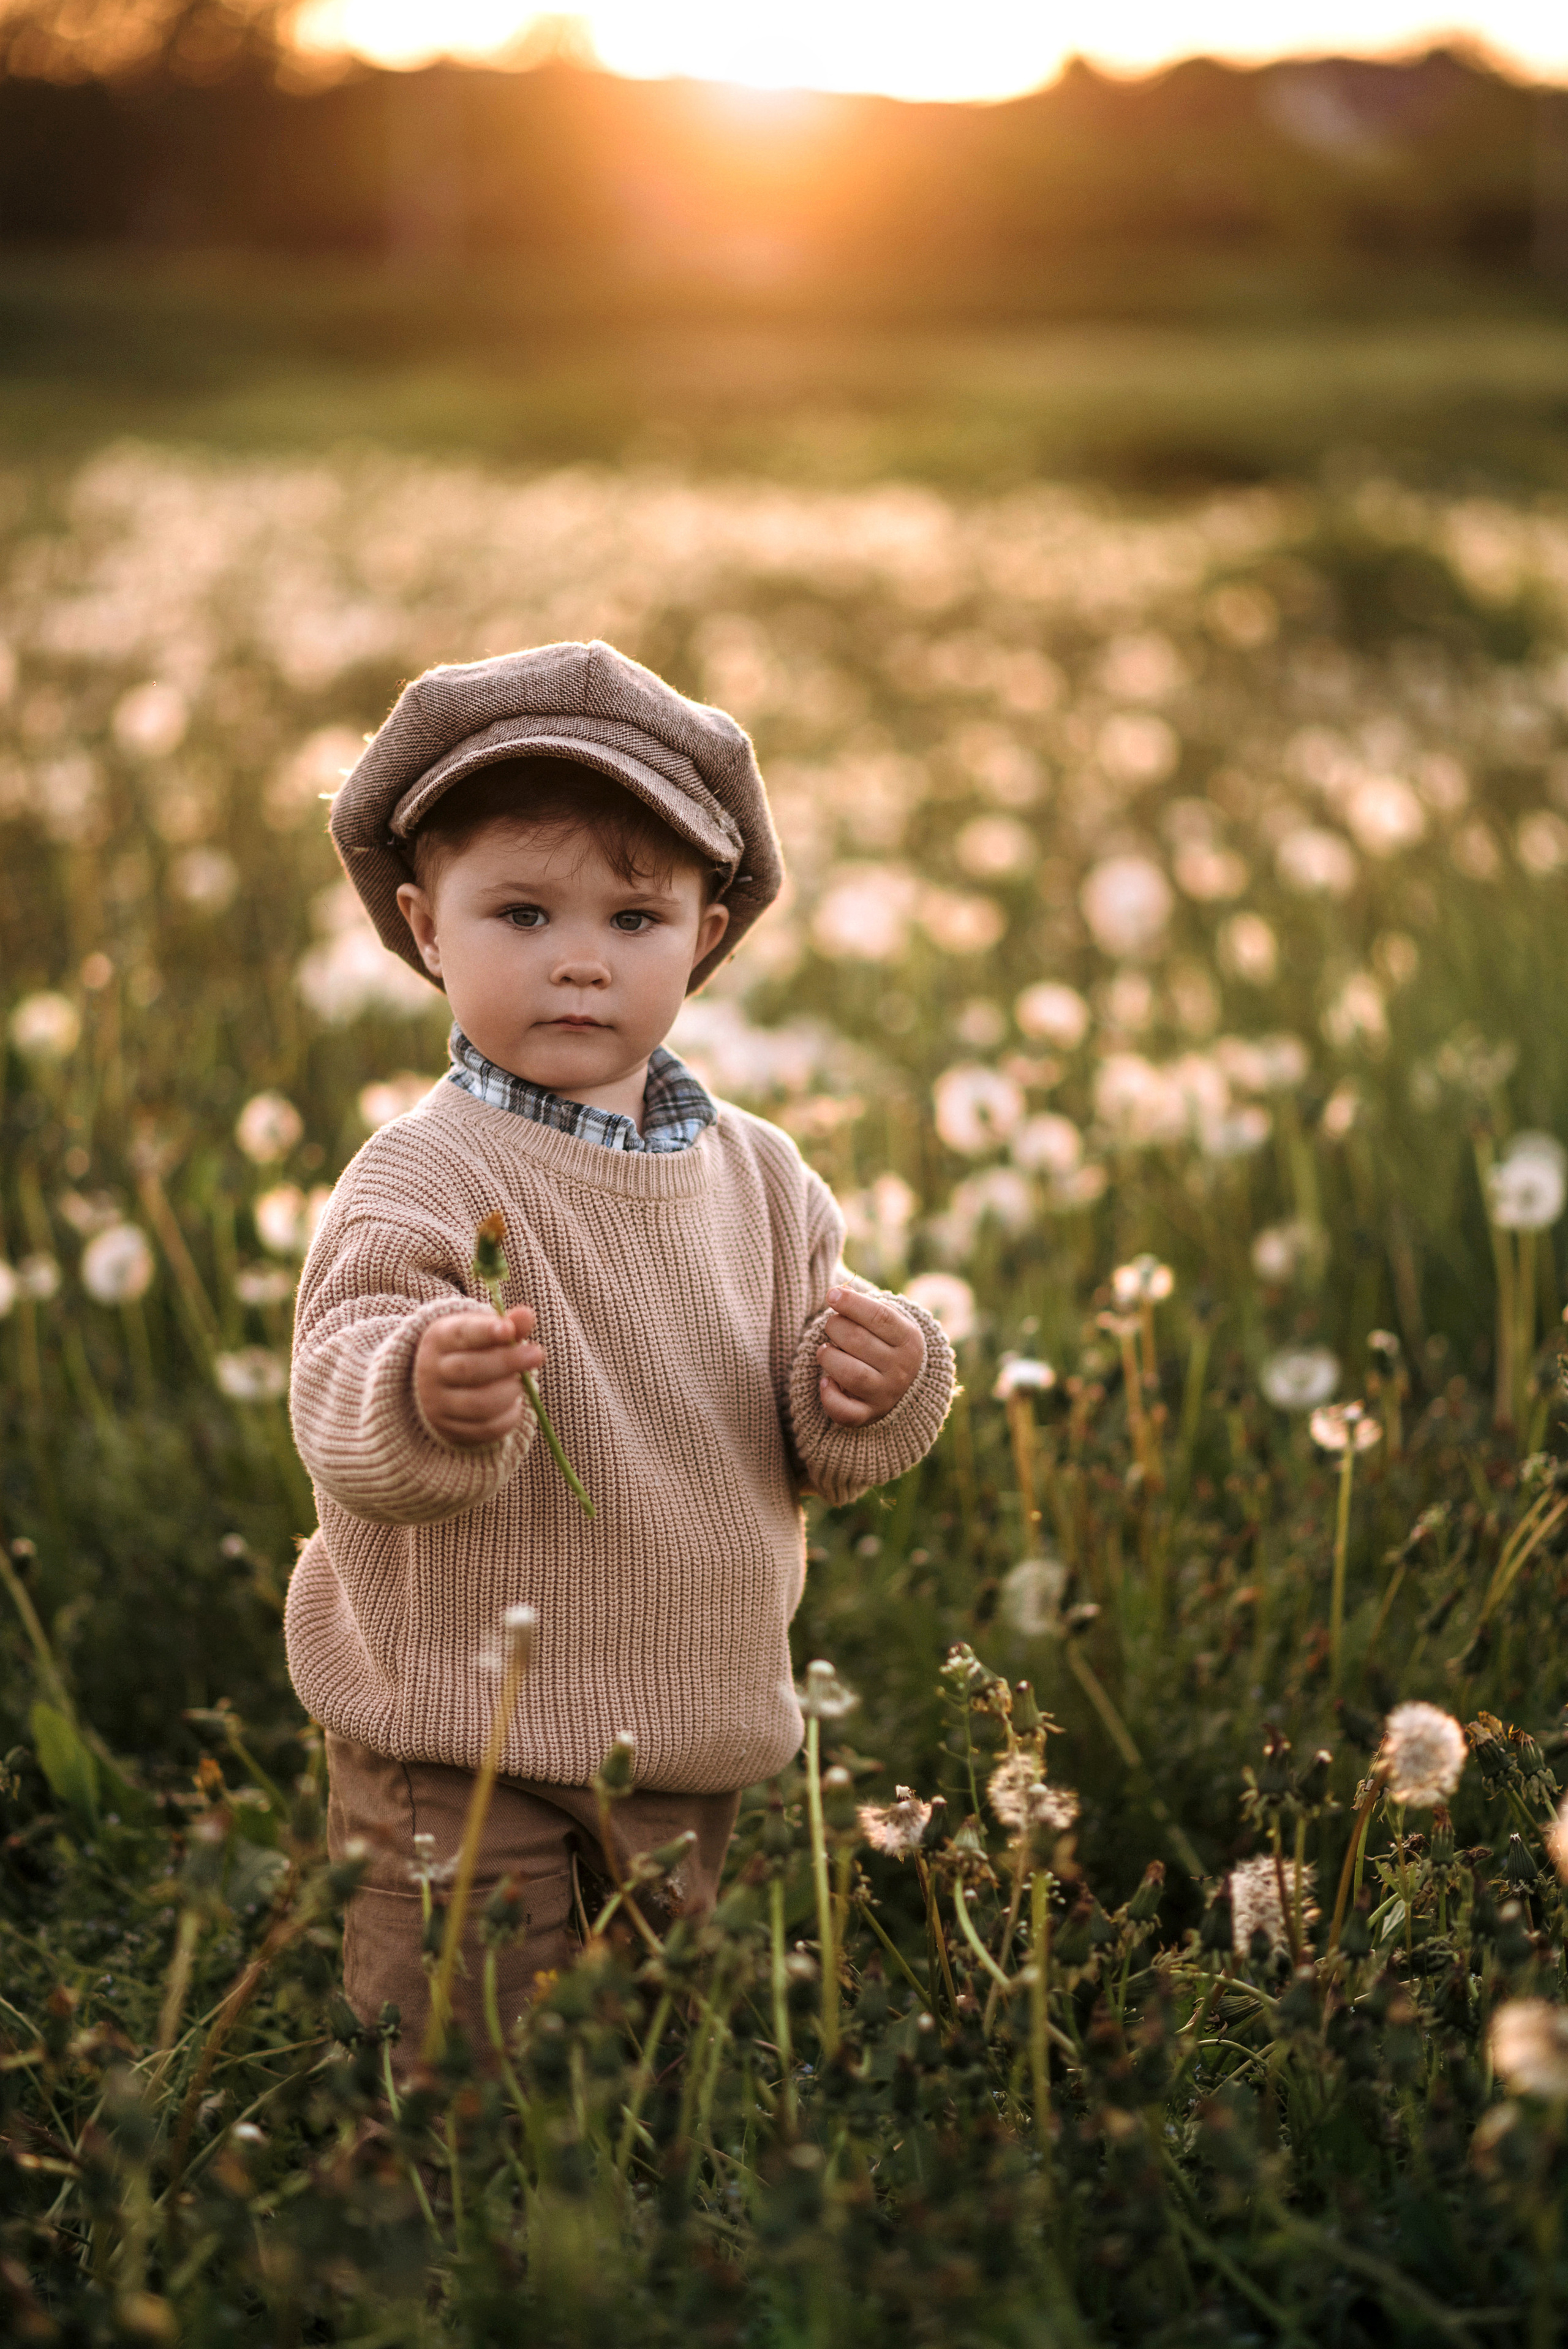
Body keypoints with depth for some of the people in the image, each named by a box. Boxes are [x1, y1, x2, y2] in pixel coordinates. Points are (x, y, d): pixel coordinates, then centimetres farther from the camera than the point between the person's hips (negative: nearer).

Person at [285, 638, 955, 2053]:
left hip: (695, 1743, 6)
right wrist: (428, 1395, -48)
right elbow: (346, 1433, -27)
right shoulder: (426, 1178, -17)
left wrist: (870, 1389, -14)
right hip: (461, 1749, -6)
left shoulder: (756, 1175, 3)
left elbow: (816, 1453, 8)